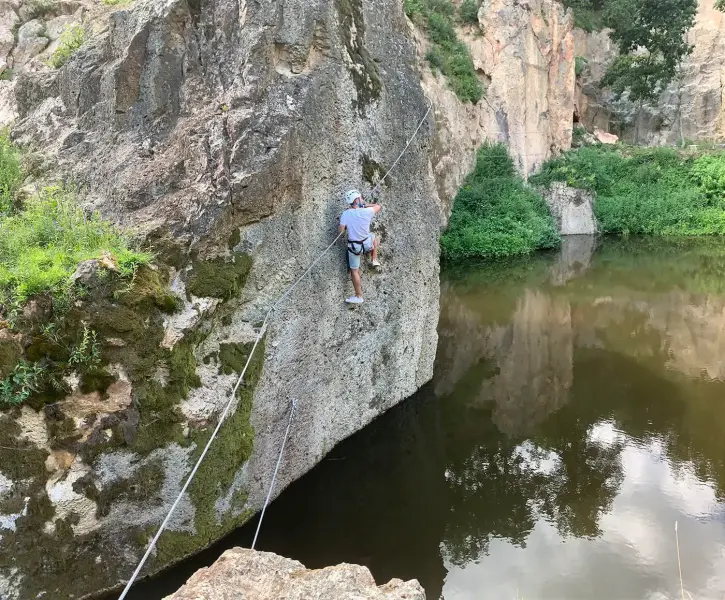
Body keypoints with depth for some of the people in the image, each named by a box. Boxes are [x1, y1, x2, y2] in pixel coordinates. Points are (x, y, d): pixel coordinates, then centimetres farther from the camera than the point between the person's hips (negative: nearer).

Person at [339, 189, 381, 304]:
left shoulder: (346, 214, -15)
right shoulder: (367, 212, -16)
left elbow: (340, 230, -13)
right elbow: (378, 206, 2)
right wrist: (365, 205, 11)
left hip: (354, 246, -1)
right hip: (367, 244, 1)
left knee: (354, 271, 11)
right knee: (373, 236, 36)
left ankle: (358, 297, 15)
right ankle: (374, 260, 39)